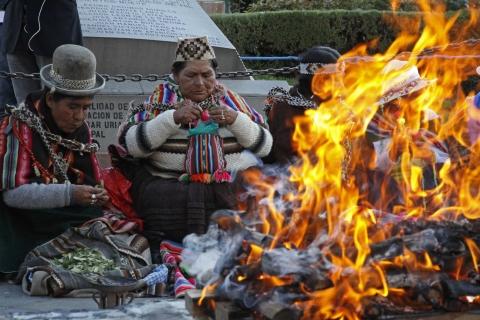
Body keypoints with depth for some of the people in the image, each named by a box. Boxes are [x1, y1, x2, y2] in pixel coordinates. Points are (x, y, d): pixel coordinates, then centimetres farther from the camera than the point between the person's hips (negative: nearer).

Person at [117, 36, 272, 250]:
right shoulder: (160, 100, 11)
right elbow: (129, 143, -1)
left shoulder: (230, 99, 16)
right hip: (171, 186, -2)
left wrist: (237, 120, -6)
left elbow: (264, 146, 11)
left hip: (237, 184, 2)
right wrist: (172, 118, -11)